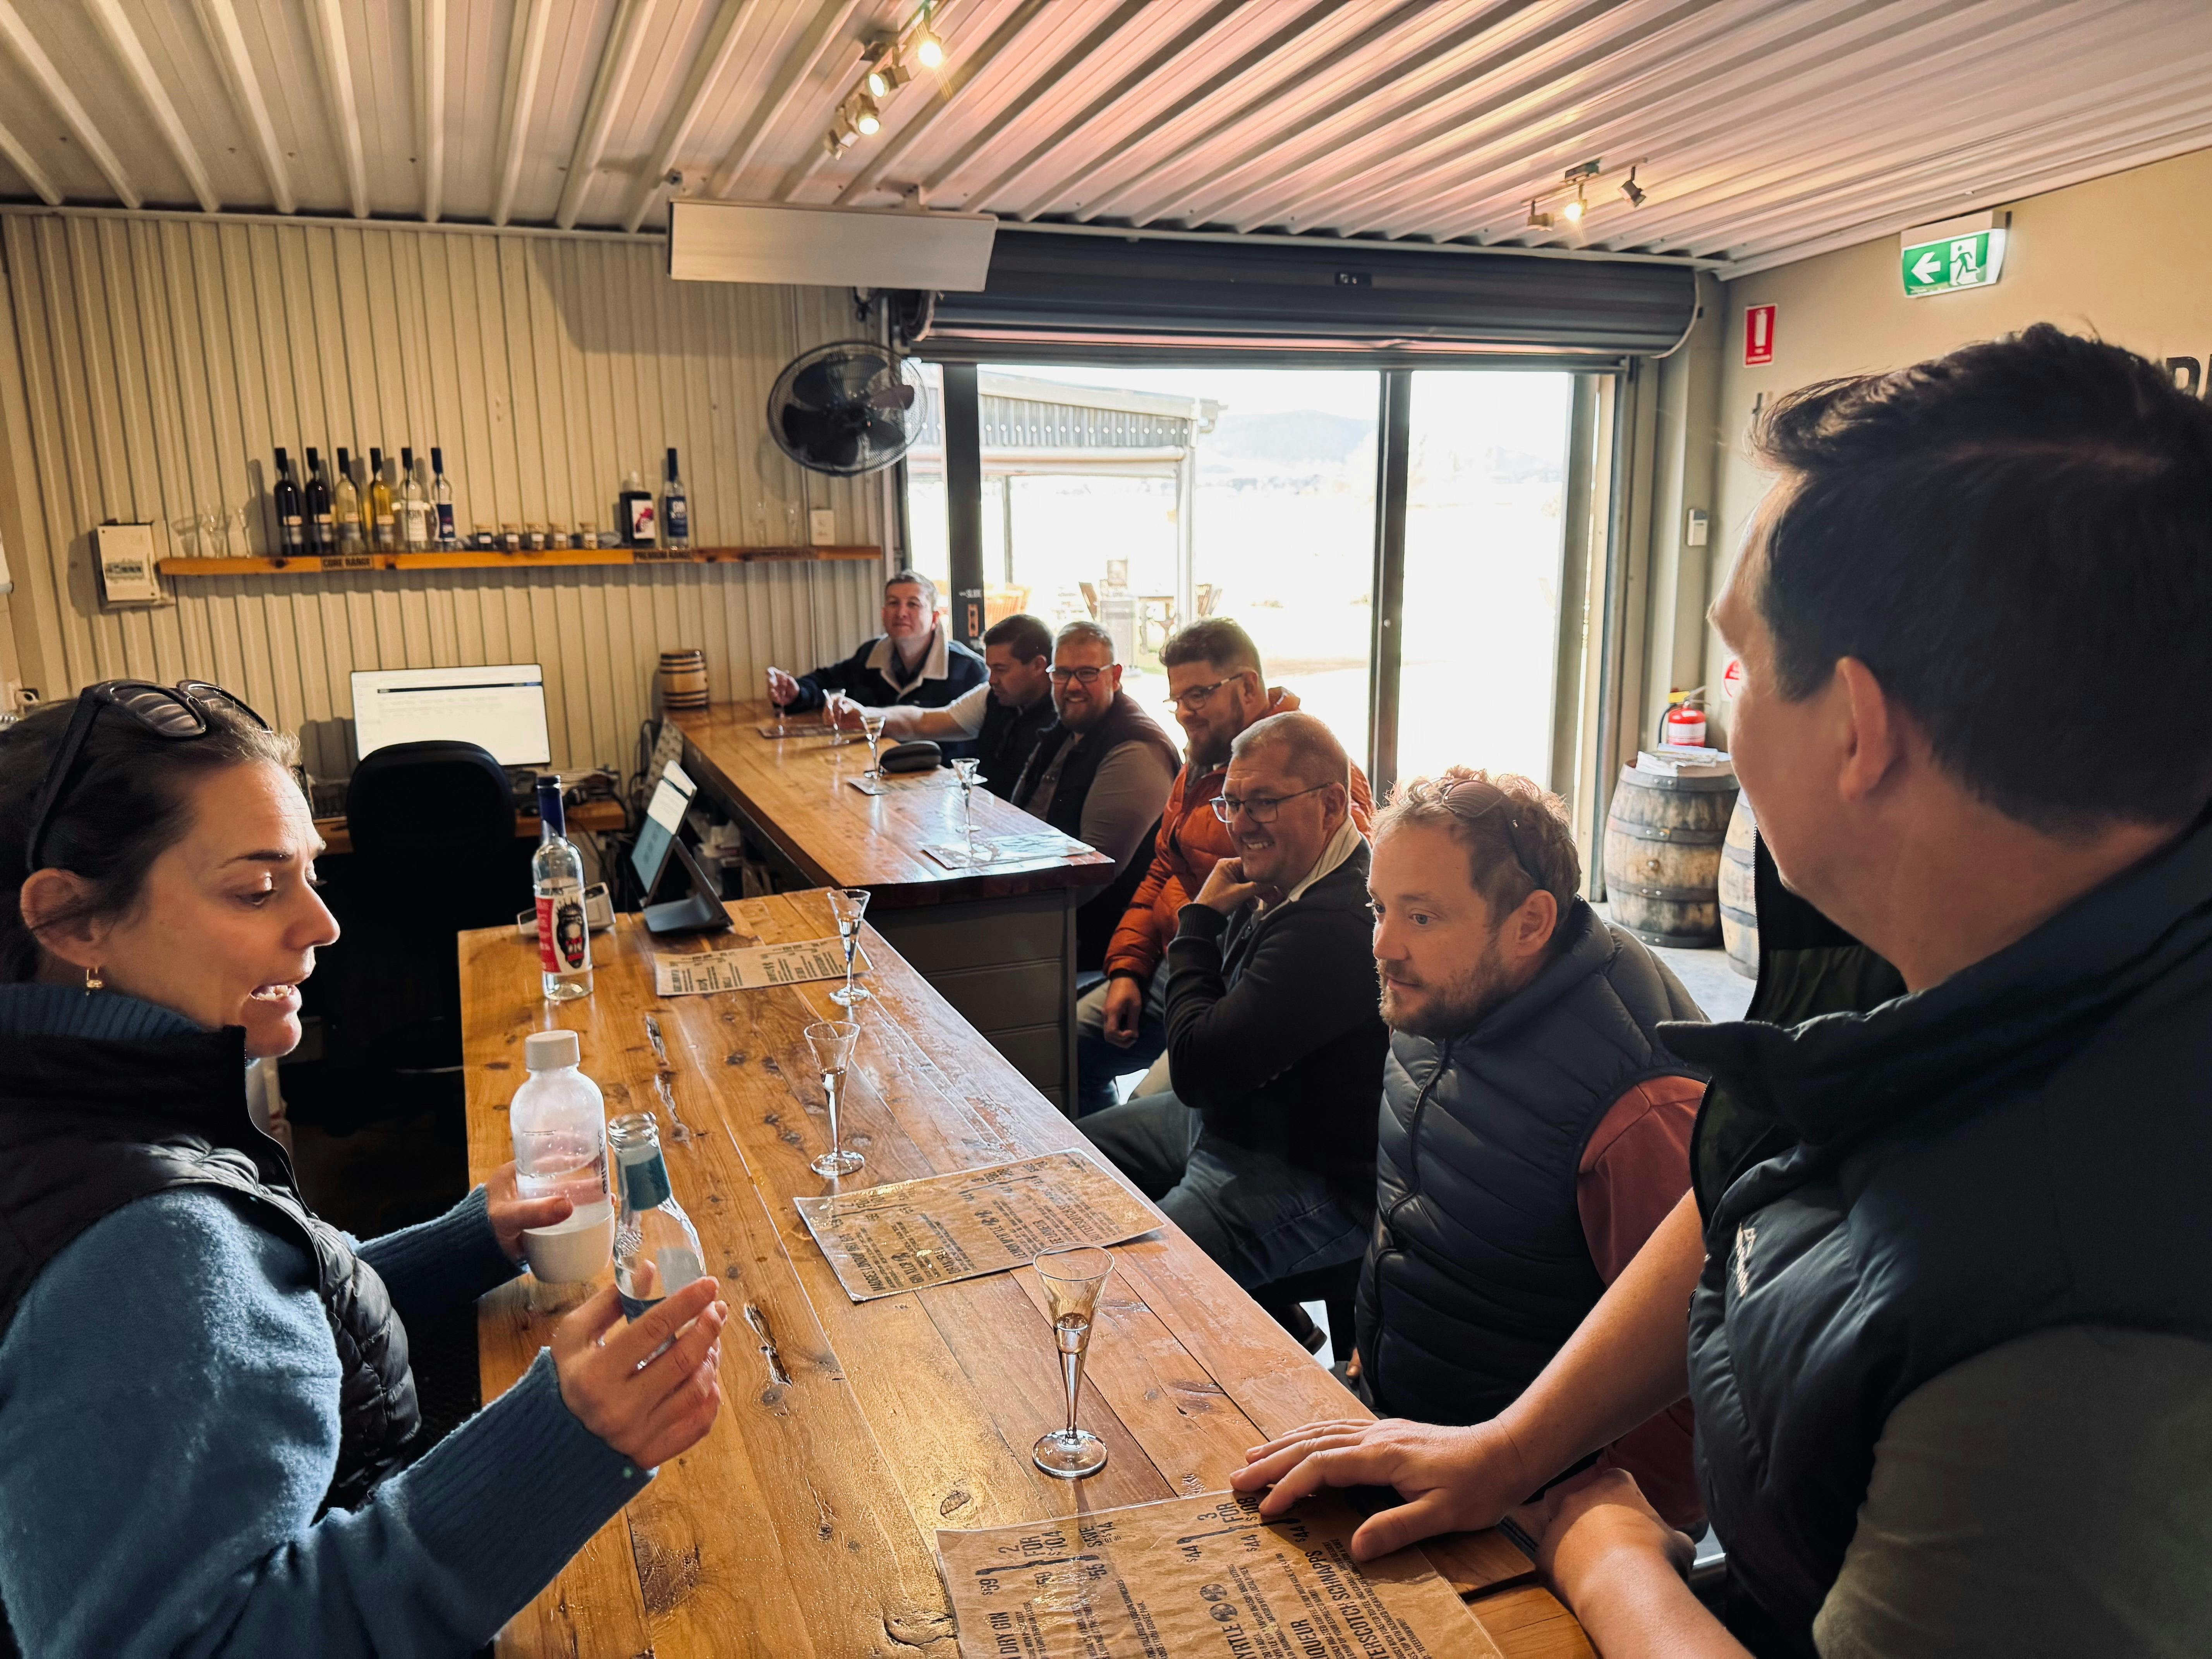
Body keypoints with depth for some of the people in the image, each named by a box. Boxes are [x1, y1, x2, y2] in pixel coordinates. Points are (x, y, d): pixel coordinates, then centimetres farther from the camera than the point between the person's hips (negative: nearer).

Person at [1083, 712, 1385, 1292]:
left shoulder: (1338, 927, -29)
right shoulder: (1273, 884, 3)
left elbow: (1199, 1068, -24)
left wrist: (1200, 920, -14)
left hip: (1308, 1178, -10)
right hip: (1225, 1116, 10)